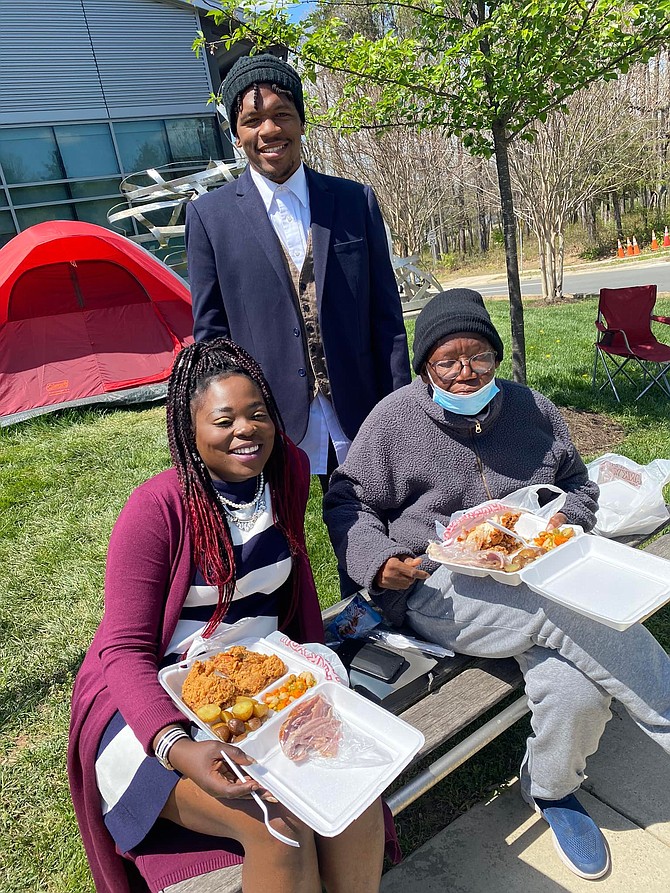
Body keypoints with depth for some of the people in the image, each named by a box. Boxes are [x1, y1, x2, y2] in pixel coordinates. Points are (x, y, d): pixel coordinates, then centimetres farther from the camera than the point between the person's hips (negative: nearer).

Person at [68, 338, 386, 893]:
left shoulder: (289, 469, -3)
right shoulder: (157, 508, -20)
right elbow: (125, 650, -16)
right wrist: (177, 749, -32)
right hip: (156, 701, -4)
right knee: (279, 825, -25)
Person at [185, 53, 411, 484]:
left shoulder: (357, 201, 5)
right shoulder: (210, 215, 1)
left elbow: (387, 317, 5)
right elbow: (210, 334, 2)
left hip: (357, 418, 2)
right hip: (267, 424, -1)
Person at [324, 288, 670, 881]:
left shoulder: (533, 409, 11)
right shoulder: (395, 420, -2)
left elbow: (578, 483, 23)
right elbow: (346, 503, 4)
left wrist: (567, 519, 0)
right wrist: (378, 562, -13)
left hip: (535, 576, 4)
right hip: (440, 588, -4)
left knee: (576, 689, -24)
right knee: (569, 616, -28)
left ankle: (552, 788, 5)